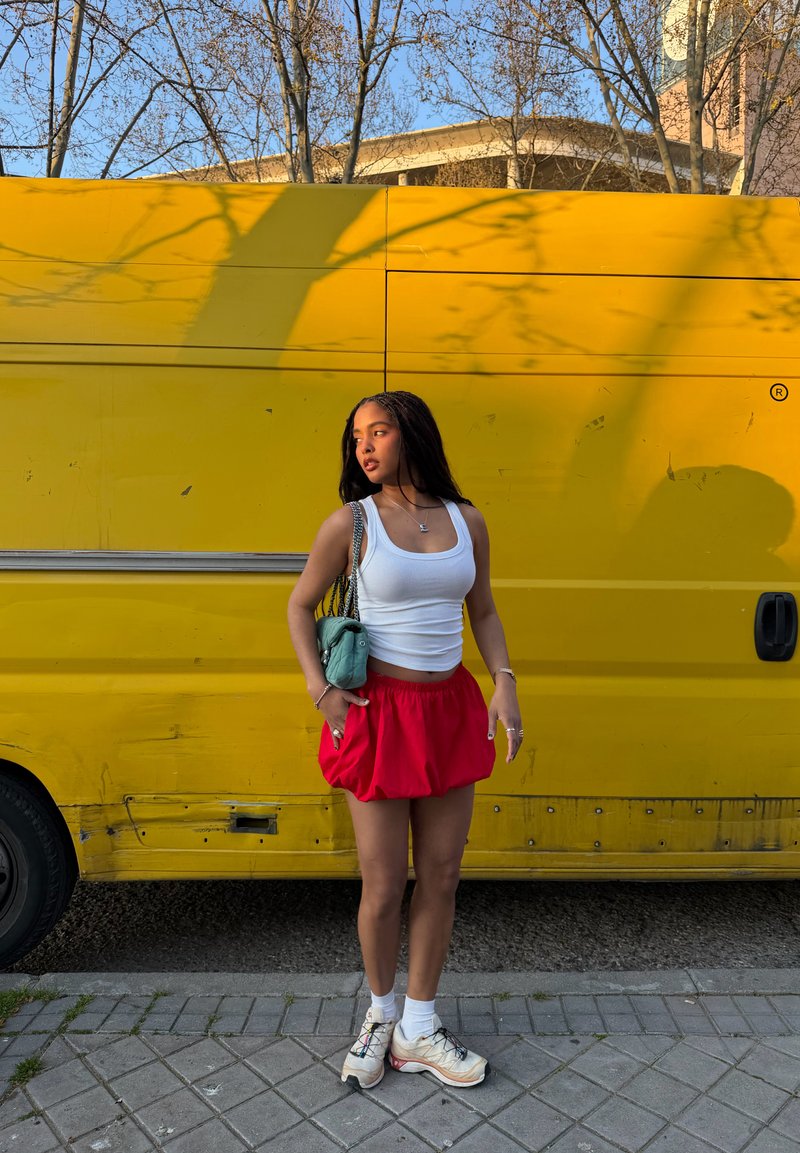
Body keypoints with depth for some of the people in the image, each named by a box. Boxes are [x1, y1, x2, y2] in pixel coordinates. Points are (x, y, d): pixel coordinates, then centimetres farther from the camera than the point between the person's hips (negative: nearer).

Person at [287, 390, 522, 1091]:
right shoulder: (350, 524, -6)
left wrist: (505, 683, -1)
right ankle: (380, 1012, 35)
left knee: (441, 878, 11)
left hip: (451, 711, 4)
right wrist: (320, 689, -6)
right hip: (377, 712, -3)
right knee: (383, 885, 6)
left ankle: (417, 1030, 31)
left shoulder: (466, 521, 3)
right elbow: (301, 606, 4)